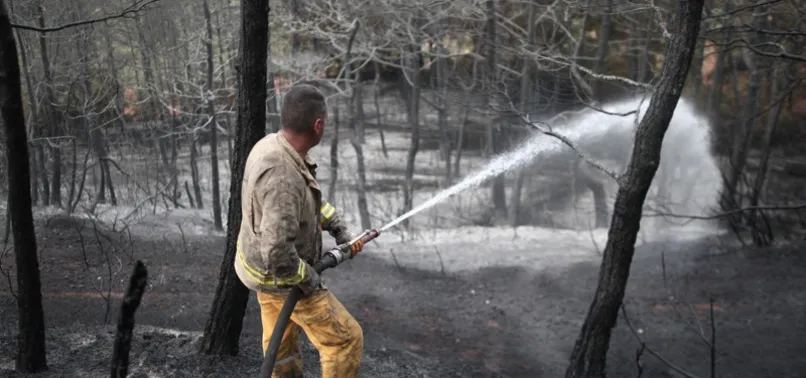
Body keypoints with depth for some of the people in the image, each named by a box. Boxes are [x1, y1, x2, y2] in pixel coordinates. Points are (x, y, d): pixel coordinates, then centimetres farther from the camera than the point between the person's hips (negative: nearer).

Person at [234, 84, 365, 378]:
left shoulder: (272, 145, -7)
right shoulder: (282, 176, -37)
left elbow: (311, 196, 10)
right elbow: (278, 252, -39)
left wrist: (340, 230, 5)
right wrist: (307, 280, -22)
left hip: (266, 263, 9)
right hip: (280, 276, -9)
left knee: (281, 349, 25)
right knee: (346, 339, 3)